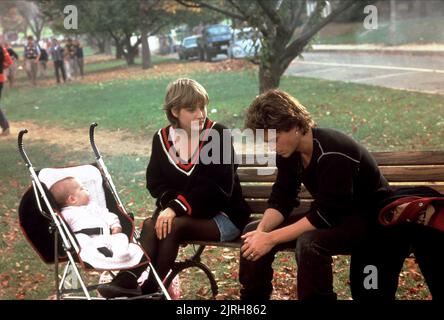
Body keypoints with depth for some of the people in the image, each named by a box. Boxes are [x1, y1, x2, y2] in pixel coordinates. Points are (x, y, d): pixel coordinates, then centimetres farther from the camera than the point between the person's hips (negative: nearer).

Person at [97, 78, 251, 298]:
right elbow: (155, 182, 4)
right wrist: (171, 204, -18)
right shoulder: (162, 139, 4)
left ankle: (148, 289, -25)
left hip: (222, 215, -4)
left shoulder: (218, 134, -10)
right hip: (179, 211, 4)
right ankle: (128, 282, -36)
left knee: (173, 226, -30)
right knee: (151, 225, -27)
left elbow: (217, 187, -17)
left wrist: (178, 207, -24)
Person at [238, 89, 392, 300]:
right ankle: (252, 297, 8)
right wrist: (262, 230, -21)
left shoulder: (332, 154, -29)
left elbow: (324, 216, -30)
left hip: (370, 219, -8)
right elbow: (281, 199, -1)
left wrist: (271, 239, -30)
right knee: (254, 233, -3)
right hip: (328, 215, 9)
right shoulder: (288, 150, -4)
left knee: (309, 242, -36)